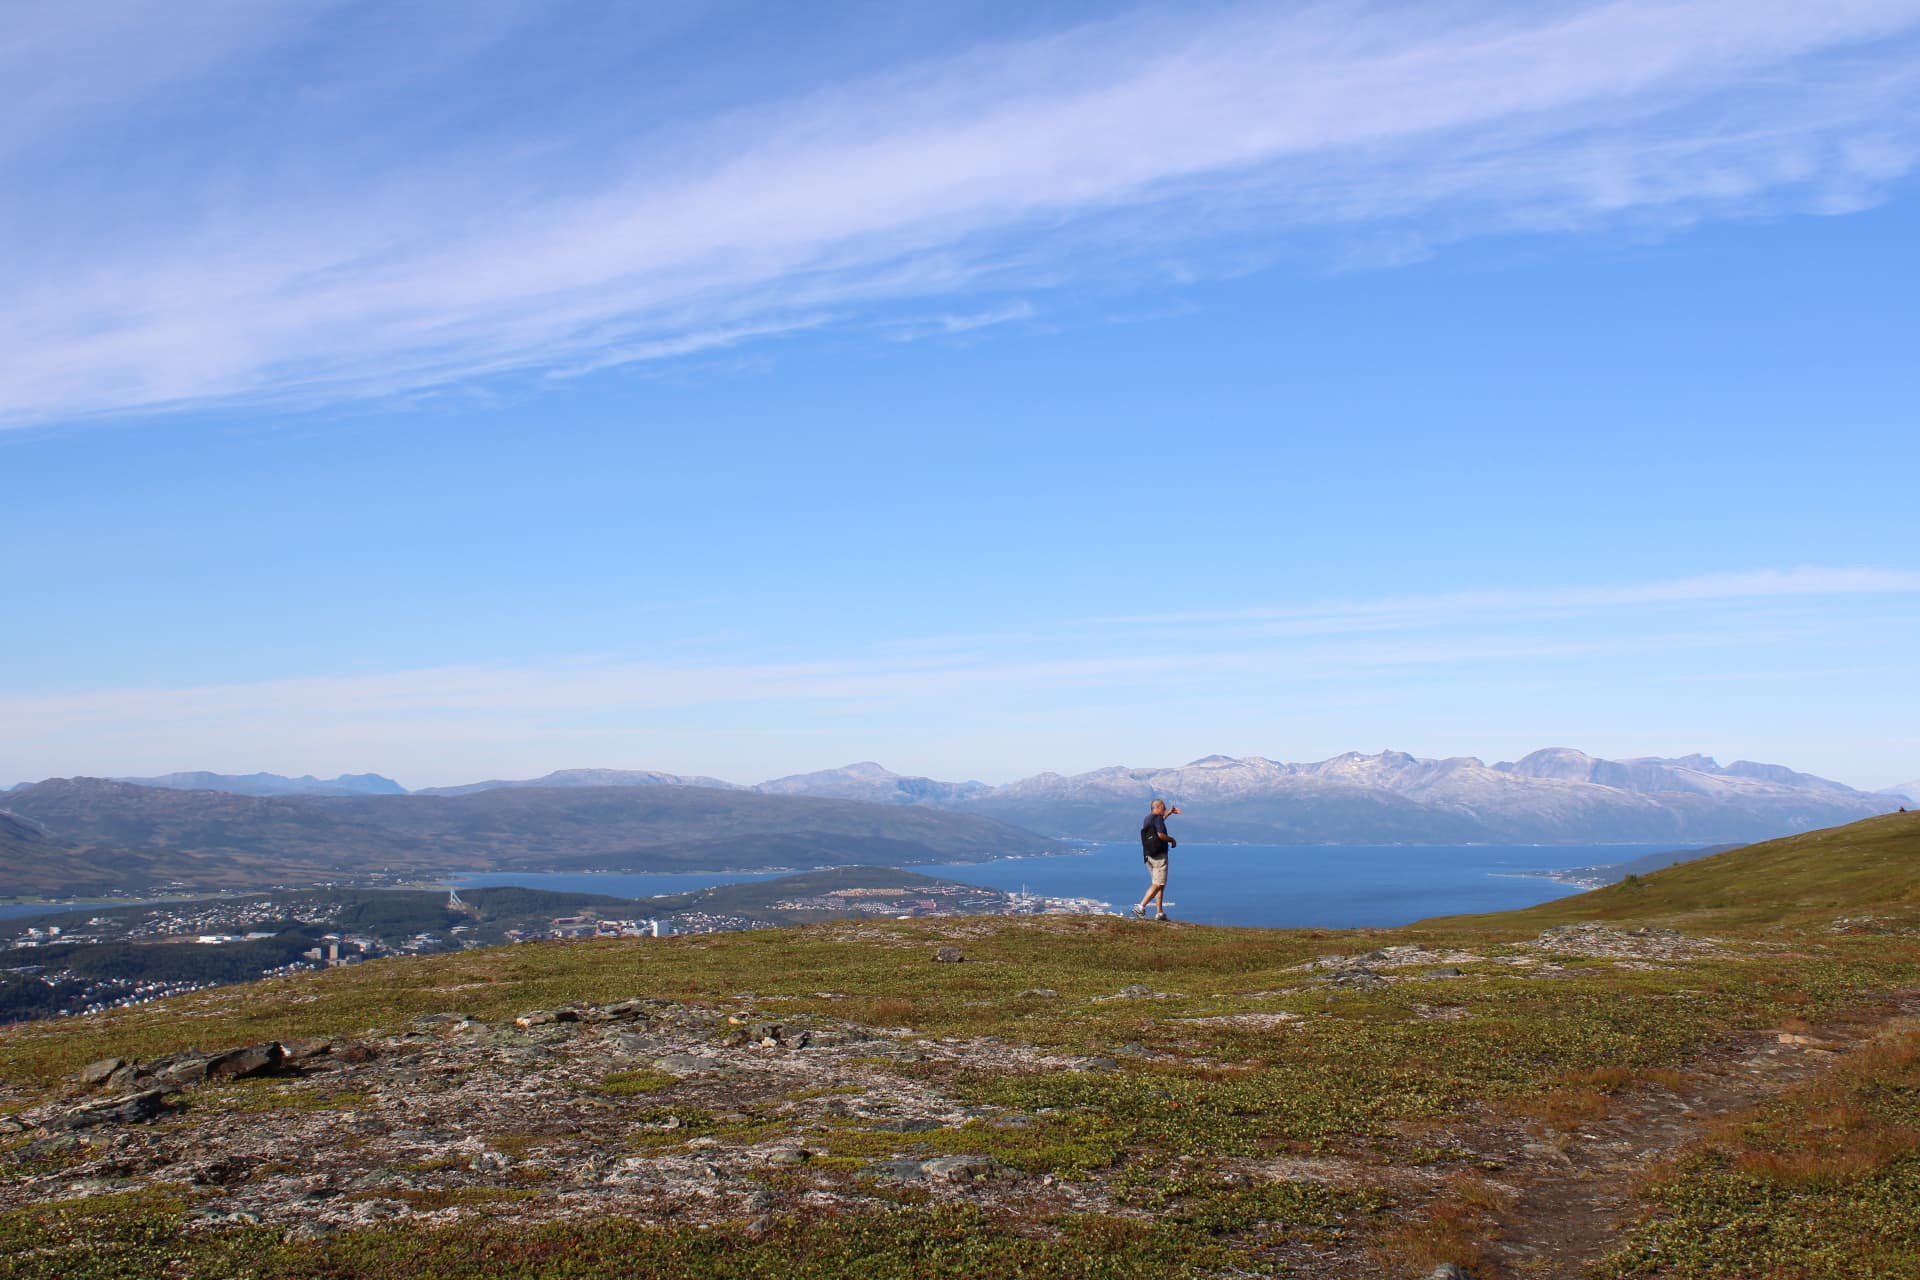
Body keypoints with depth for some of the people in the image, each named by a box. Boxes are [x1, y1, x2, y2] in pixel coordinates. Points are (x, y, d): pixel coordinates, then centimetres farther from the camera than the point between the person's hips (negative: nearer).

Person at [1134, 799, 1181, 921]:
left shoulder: (1148, 818, 16)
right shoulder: (1157, 818, -11)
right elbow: (1160, 835, -24)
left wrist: (1170, 812, 45)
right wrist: (1172, 840, -6)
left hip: (1148, 855, 9)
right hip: (1159, 855, -9)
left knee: (1159, 884, 13)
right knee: (1158, 884, -9)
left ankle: (1160, 912, 10)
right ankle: (1141, 907, -19)